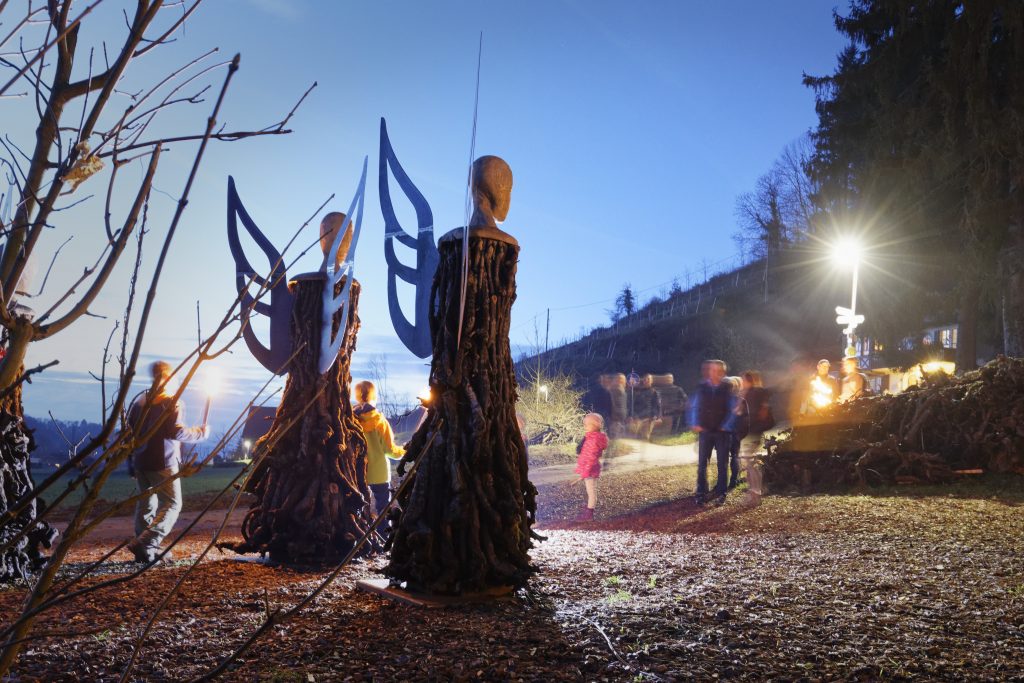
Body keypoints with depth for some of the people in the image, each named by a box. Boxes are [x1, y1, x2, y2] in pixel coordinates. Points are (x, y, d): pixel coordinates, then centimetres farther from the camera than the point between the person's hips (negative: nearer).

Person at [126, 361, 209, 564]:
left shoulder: (139, 401, 12)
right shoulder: (173, 402, -7)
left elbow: (129, 431, 13)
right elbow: (176, 432, -18)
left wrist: (131, 464, 19)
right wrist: (201, 433, -3)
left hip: (140, 462, 7)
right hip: (163, 463, -7)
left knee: (145, 504, 13)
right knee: (171, 505, -2)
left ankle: (145, 552, 13)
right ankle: (146, 544, -16)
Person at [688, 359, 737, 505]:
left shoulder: (728, 389, 0)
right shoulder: (702, 388, 4)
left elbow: (733, 410, -1)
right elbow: (694, 407, 8)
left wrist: (726, 426, -8)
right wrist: (696, 425, -2)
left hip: (722, 432, -1)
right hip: (705, 431, 1)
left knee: (722, 464, 4)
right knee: (702, 463, 0)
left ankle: (720, 494, 12)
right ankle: (701, 493, 7)